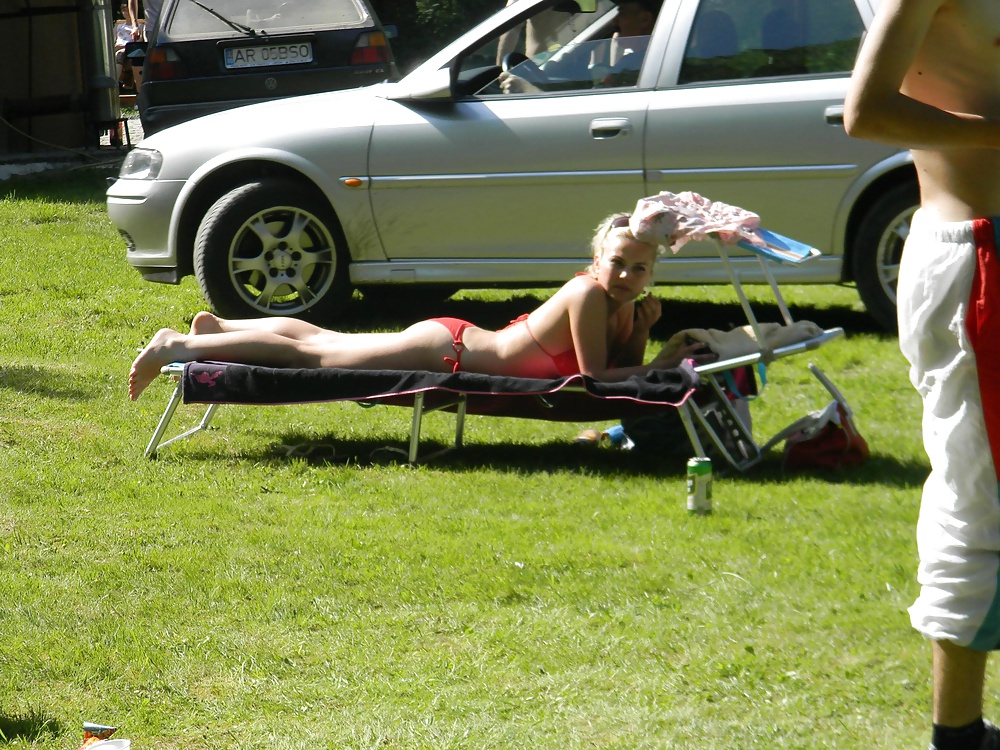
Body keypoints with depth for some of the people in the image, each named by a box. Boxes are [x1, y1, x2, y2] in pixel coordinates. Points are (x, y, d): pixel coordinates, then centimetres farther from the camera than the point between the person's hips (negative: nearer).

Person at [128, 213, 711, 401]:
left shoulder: (623, 306, 2)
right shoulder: (589, 295, -24)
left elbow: (624, 365, 9)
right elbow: (597, 376, -24)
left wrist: (643, 333, -8)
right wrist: (666, 364, -17)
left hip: (456, 342, 7)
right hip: (443, 351, -7)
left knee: (327, 341, 21)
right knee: (310, 353, 0)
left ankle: (221, 327, 36)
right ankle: (180, 347, 7)